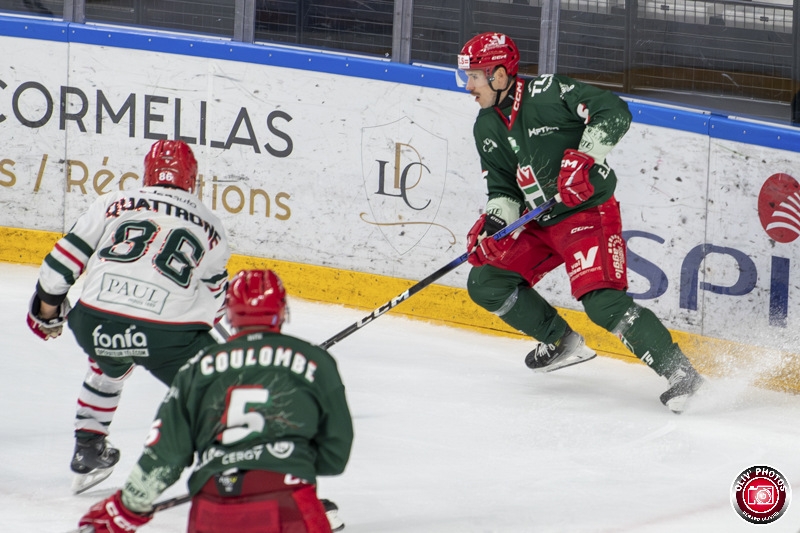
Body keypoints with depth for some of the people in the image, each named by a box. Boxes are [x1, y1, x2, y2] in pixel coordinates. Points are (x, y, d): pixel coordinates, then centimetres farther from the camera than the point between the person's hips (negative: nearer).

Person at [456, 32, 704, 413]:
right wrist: (493, 223, -11)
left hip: (589, 213, -9)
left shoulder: (547, 93, -17)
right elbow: (503, 188, 8)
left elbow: (614, 112, -23)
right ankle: (562, 342, 17)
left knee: (602, 302, -24)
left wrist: (585, 158, -31)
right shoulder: (488, 129, 7)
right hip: (540, 224, 9)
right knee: (485, 284, 4)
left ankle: (679, 372, -22)